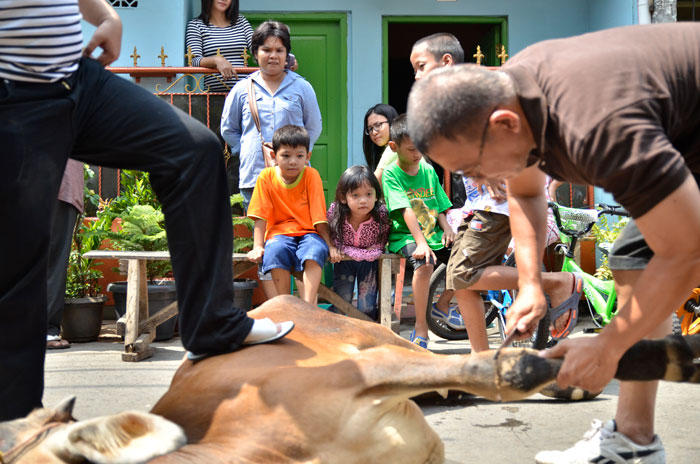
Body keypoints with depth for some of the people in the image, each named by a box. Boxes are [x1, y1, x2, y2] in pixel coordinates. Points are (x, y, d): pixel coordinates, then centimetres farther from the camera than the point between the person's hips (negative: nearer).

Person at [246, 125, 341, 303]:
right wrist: (257, 246, -12)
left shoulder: (311, 175, -4)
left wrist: (329, 244, -13)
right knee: (275, 251, -34)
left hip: (308, 233, 0)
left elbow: (319, 215, -6)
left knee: (316, 250, -34)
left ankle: (307, 305, -35)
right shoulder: (266, 177, -2)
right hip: (279, 233, 0)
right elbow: (261, 215, -2)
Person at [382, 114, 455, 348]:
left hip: (433, 233, 6)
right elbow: (406, 211, -18)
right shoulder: (391, 174, -6)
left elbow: (439, 208, 14)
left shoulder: (428, 170, 12)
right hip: (404, 235, -5)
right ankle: (421, 327, -24)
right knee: (424, 263, -34)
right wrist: (421, 242, -28)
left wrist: (446, 228, -7)